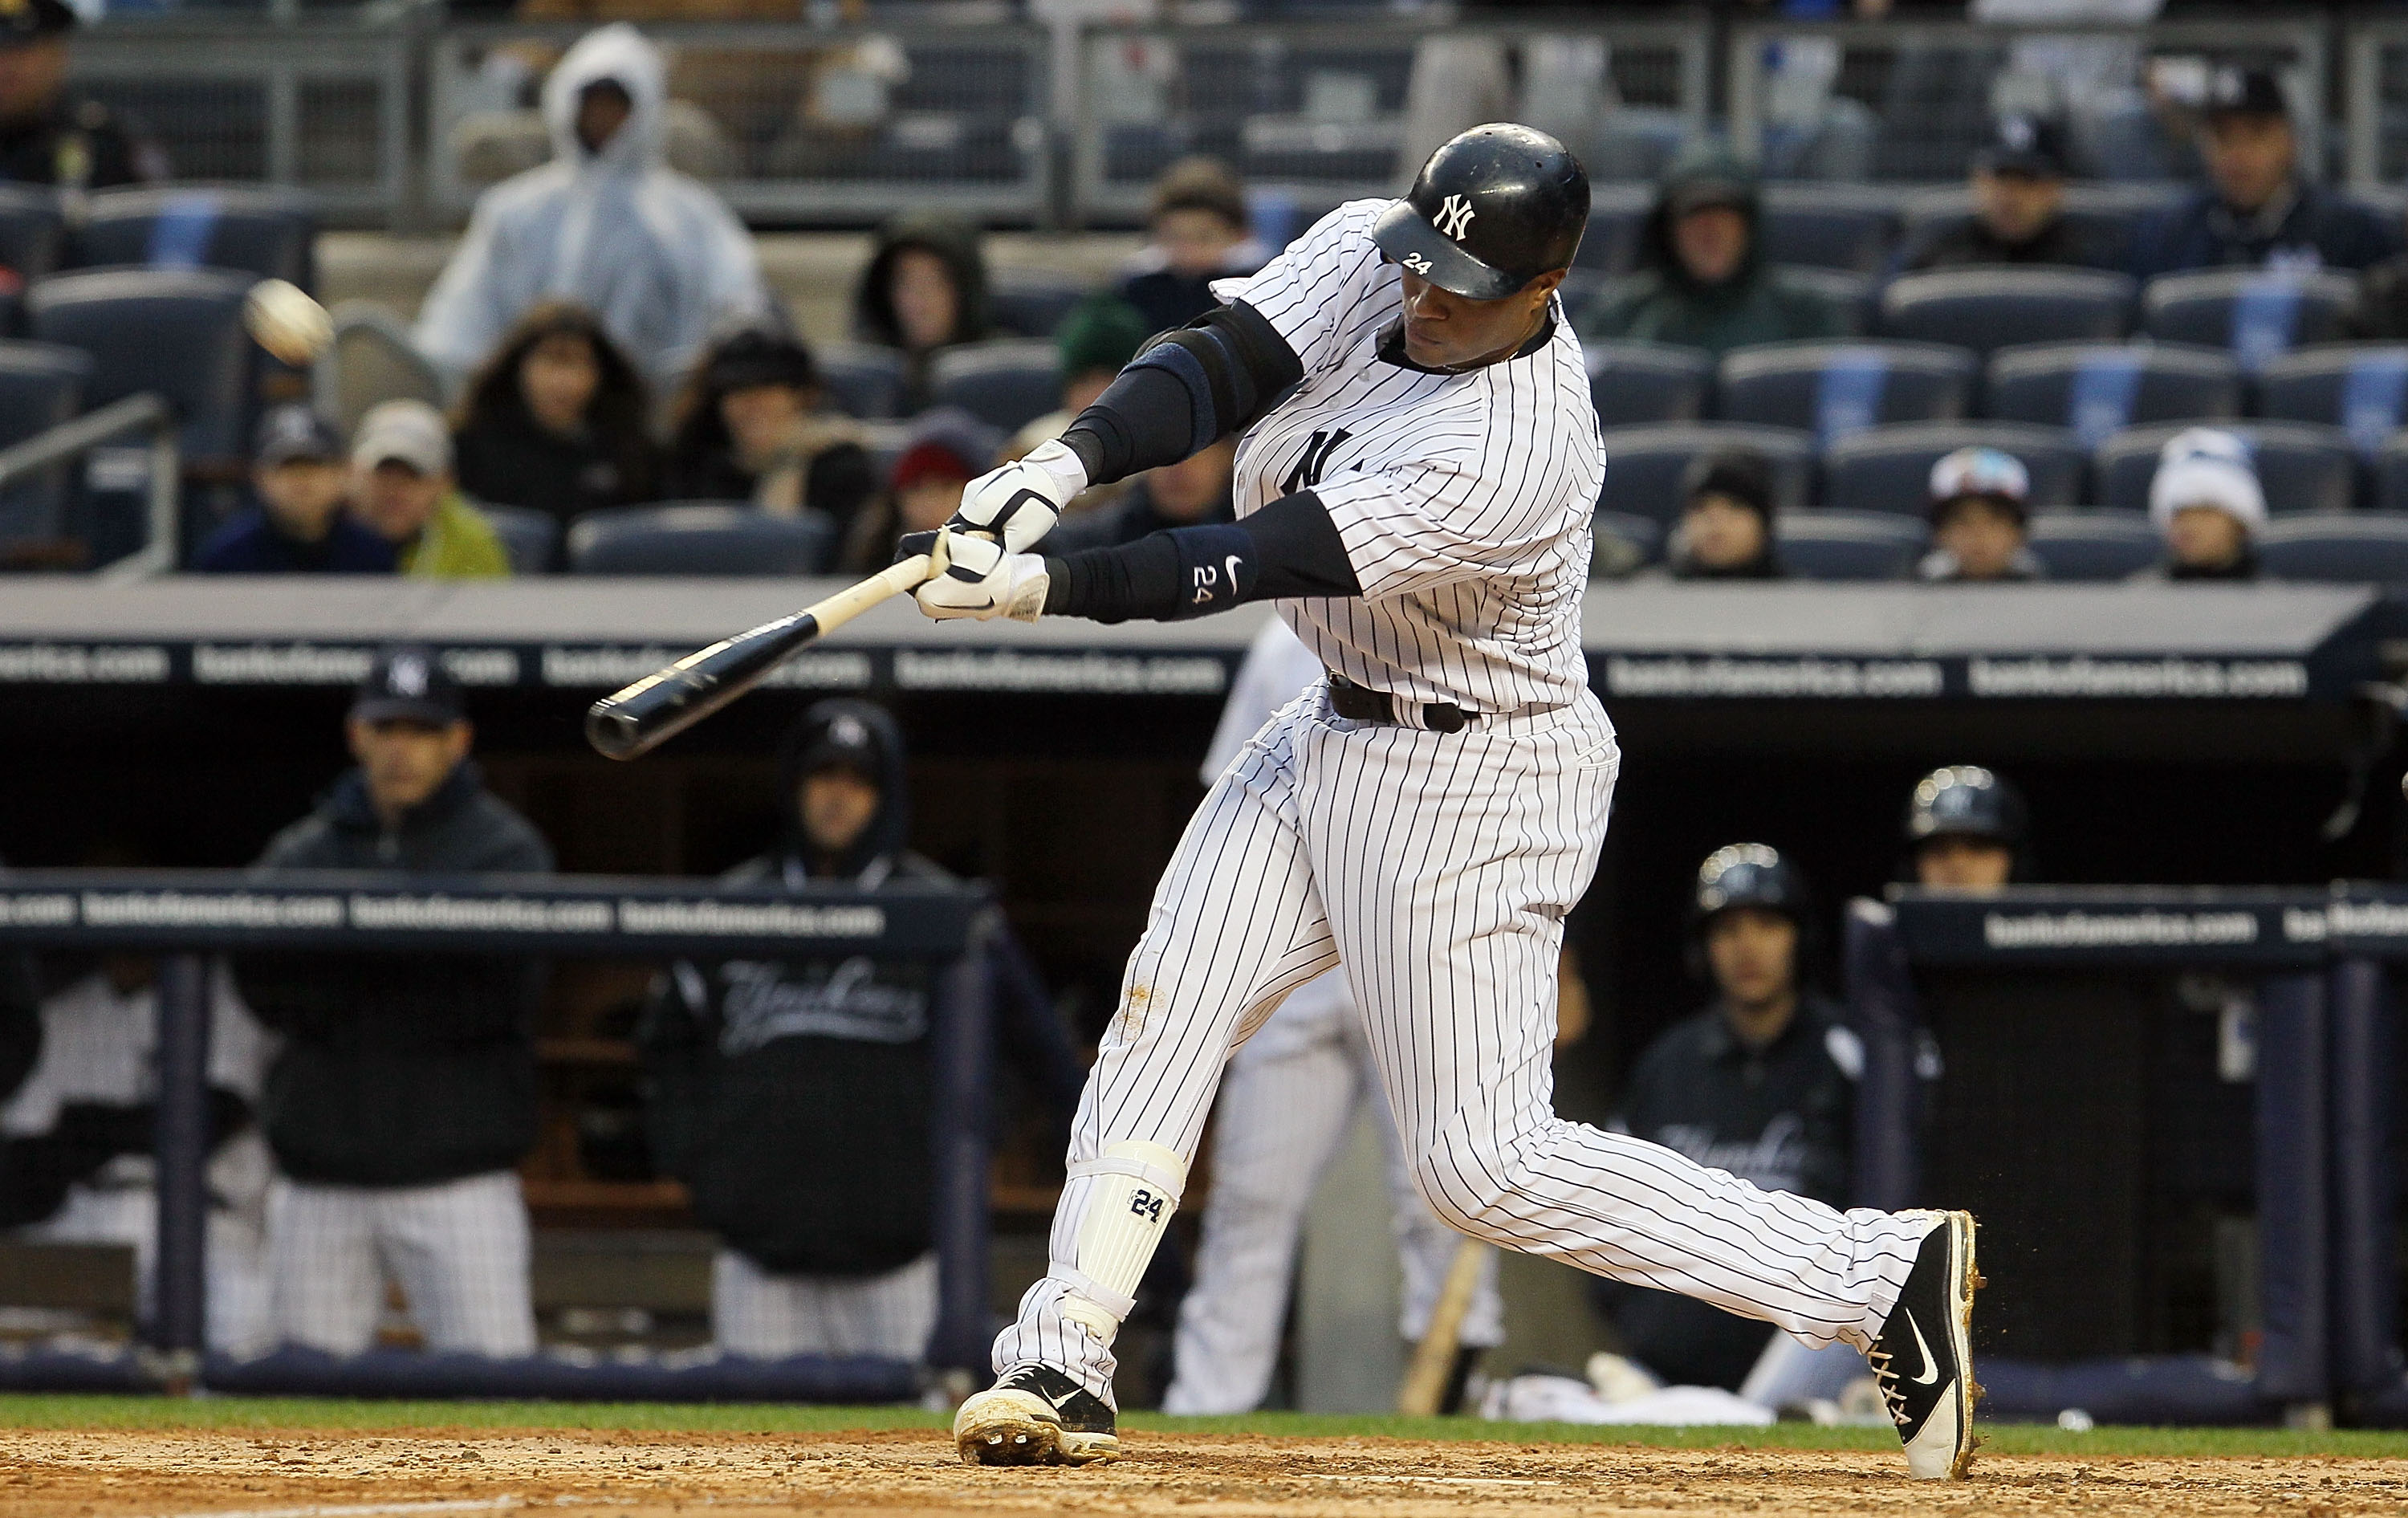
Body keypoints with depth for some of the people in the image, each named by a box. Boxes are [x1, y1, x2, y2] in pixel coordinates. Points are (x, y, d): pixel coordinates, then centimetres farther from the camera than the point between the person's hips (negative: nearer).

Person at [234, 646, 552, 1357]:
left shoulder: (505, 850, 3)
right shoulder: (303, 854, 12)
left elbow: (499, 993, -11)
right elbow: (266, 988, -3)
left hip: (455, 1172, -3)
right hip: (321, 1177, 3)